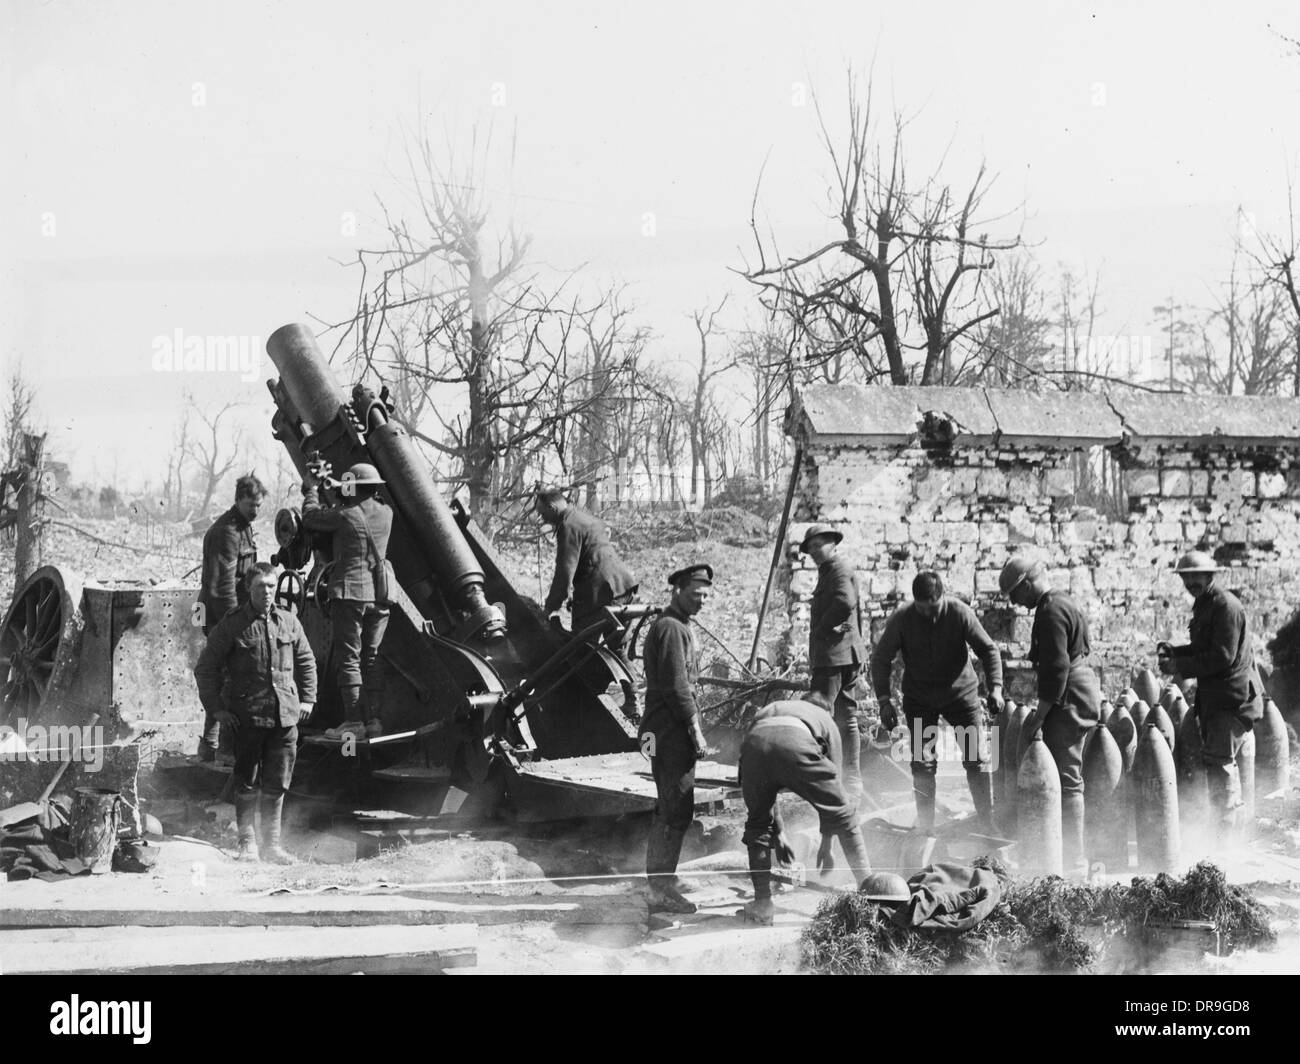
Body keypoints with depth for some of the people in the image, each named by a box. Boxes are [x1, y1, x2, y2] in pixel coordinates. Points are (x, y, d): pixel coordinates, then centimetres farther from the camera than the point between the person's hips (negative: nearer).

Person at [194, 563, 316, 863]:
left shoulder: (289, 622, 8)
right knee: (247, 783, 0)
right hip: (247, 717, -3)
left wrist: (307, 699, 13)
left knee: (277, 784, 7)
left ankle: (272, 843, 15)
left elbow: (306, 661, 21)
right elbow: (206, 667, 2)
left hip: (285, 715, 3)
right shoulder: (233, 625, -2)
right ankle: (247, 842, 9)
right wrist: (215, 707, -2)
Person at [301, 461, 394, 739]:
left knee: (348, 658, -3)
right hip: (378, 593, 6)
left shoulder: (345, 515, -11)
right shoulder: (385, 513, 5)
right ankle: (372, 718, 11)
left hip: (349, 592, -6)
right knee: (371, 659, 12)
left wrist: (311, 490, 19)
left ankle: (353, 720, -8)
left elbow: (310, 518, 1)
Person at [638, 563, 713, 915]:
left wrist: (694, 730, 20)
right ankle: (661, 889, -9)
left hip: (668, 731, 11)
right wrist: (696, 729, -16)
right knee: (676, 811, -10)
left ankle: (658, 882, 22)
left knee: (669, 810, 15)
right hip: (671, 731, -11)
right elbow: (676, 686, -19)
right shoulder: (671, 628, -13)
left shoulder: (680, 627, 21)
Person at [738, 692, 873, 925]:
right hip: (795, 746, -3)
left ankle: (762, 904, 19)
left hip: (754, 743, 3)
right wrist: (826, 846, 44)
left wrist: (778, 832, 52)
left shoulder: (766, 711, 46)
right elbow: (832, 787, 38)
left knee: (758, 824, 25)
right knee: (844, 813, 18)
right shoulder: (826, 721, 38)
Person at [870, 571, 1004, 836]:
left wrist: (995, 688, -23)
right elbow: (881, 658, -7)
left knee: (977, 759, -4)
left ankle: (988, 825, 4)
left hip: (961, 693, -1)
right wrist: (884, 700, -14)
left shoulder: (960, 613, -19)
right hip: (919, 700, 1)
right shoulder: (901, 619, -17)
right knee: (923, 764, -1)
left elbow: (988, 649, -11)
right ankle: (925, 829, 8)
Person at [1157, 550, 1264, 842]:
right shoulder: (1204, 604, 16)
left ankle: (1226, 831, -8)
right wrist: (1174, 652, 8)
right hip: (1213, 696, 10)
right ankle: (1234, 825, 25)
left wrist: (1180, 667, -18)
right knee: (1222, 762, 15)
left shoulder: (1226, 606, -15)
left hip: (1233, 695, -10)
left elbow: (1222, 656, -21)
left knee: (1218, 761, -12)